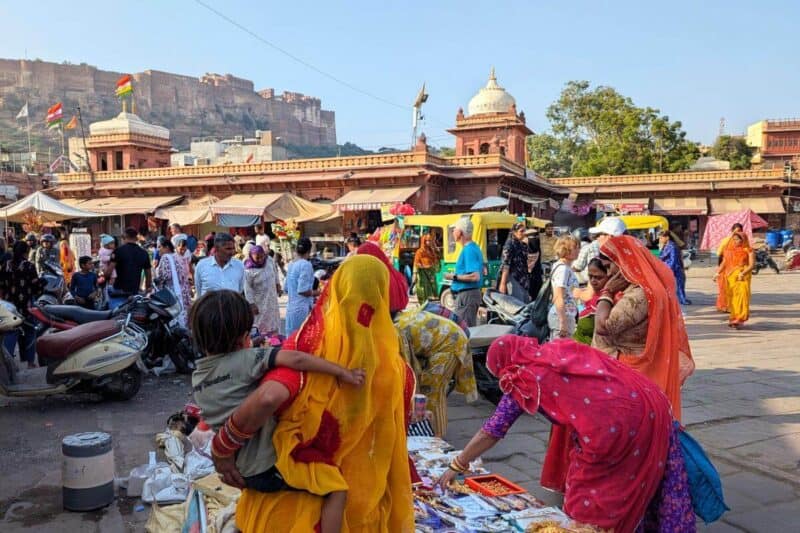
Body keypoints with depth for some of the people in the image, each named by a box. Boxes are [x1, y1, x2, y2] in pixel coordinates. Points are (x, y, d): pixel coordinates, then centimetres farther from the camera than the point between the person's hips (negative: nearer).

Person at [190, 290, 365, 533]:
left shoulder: (197, 378, 3)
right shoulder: (244, 360, -20)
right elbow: (297, 359, -30)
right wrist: (343, 372, -24)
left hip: (242, 470, 8)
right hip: (269, 467, -8)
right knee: (337, 488, -2)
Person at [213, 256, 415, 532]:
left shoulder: (311, 341, -18)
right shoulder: (392, 364, -10)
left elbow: (269, 396, -33)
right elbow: (394, 448, -1)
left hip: (297, 497, -1)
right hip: (363, 503, 2)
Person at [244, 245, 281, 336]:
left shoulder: (270, 260, -10)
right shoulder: (248, 271, -24)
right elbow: (248, 289, -19)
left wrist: (277, 283, 19)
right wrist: (252, 304, -19)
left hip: (272, 298, 6)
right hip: (260, 302, -6)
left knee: (274, 321, 18)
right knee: (261, 325, 3)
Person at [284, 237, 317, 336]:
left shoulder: (291, 264, 11)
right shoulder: (306, 264, -13)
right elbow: (303, 290, -20)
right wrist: (316, 293, -3)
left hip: (291, 307, 8)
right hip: (303, 308, -8)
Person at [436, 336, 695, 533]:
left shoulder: (520, 382, 8)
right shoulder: (561, 346, 21)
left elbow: (491, 432, 13)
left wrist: (456, 466, 23)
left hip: (610, 427, -7)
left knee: (589, 503, 12)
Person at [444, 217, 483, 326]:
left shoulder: (468, 250, -18)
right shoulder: (474, 248, 13)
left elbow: (475, 276, -26)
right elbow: (481, 271, 24)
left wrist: (454, 277, -16)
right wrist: (456, 276, 21)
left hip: (466, 295, -11)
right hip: (473, 293, 11)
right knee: (470, 328, 16)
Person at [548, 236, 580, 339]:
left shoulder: (567, 268, 12)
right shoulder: (562, 269, -16)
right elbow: (558, 298, -21)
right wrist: (563, 322, -23)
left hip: (566, 315, 9)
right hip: (563, 315, -9)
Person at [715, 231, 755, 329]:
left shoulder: (748, 250, 0)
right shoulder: (729, 250, 13)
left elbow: (751, 264, -7)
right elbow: (724, 263, 16)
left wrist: (742, 273, -20)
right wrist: (718, 273, 3)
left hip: (742, 277, -5)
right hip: (730, 277, 5)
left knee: (741, 296, -13)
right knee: (731, 297, 6)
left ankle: (739, 319, -15)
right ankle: (733, 317, 16)